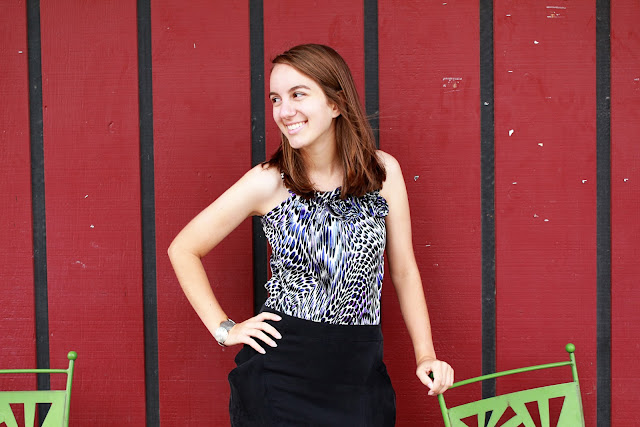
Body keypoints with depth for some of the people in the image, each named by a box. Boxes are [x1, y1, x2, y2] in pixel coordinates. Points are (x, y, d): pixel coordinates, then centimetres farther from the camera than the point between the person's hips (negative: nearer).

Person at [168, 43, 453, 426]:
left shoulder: (383, 172, -1)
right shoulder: (268, 182, -7)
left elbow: (404, 269, 8)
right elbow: (183, 249, 1)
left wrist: (425, 355, 5)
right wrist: (224, 329, -4)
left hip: (361, 375, 2)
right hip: (280, 374, -2)